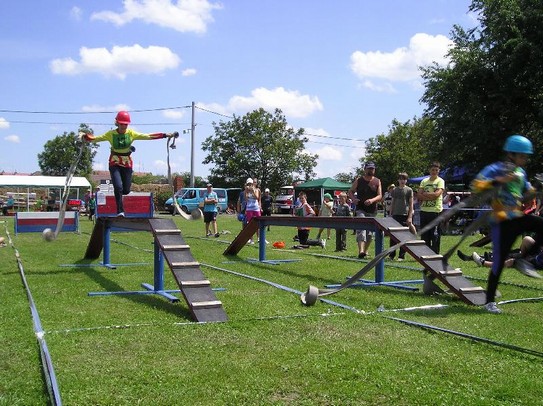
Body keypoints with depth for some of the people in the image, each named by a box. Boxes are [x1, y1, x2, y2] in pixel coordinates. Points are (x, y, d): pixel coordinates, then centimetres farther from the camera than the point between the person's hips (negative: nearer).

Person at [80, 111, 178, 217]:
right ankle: (120, 211, -8)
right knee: (118, 187, -19)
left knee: (126, 190, 3)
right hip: (115, 164, -2)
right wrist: (84, 135, -26)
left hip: (127, 164, 2)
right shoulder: (111, 134, -7)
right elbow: (95, 138, -8)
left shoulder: (131, 133, -5)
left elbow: (149, 136, -8)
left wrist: (167, 135, -13)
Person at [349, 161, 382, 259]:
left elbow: (380, 196, 0)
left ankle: (365, 251, 26)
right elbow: (350, 191, 9)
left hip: (372, 211, 3)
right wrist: (354, 198, -12)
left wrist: (372, 200, -21)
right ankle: (361, 251, -30)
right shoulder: (358, 180, 3)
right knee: (361, 229, -20)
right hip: (360, 209, -3)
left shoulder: (377, 181, 6)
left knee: (370, 233, 9)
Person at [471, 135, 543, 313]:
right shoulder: (496, 169, -9)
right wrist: (499, 180, -32)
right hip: (502, 221, -7)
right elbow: (476, 185, -24)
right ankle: (489, 301, 9)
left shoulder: (521, 172, 14)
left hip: (517, 217, 7)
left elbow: (525, 194, 27)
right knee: (499, 262, -4)